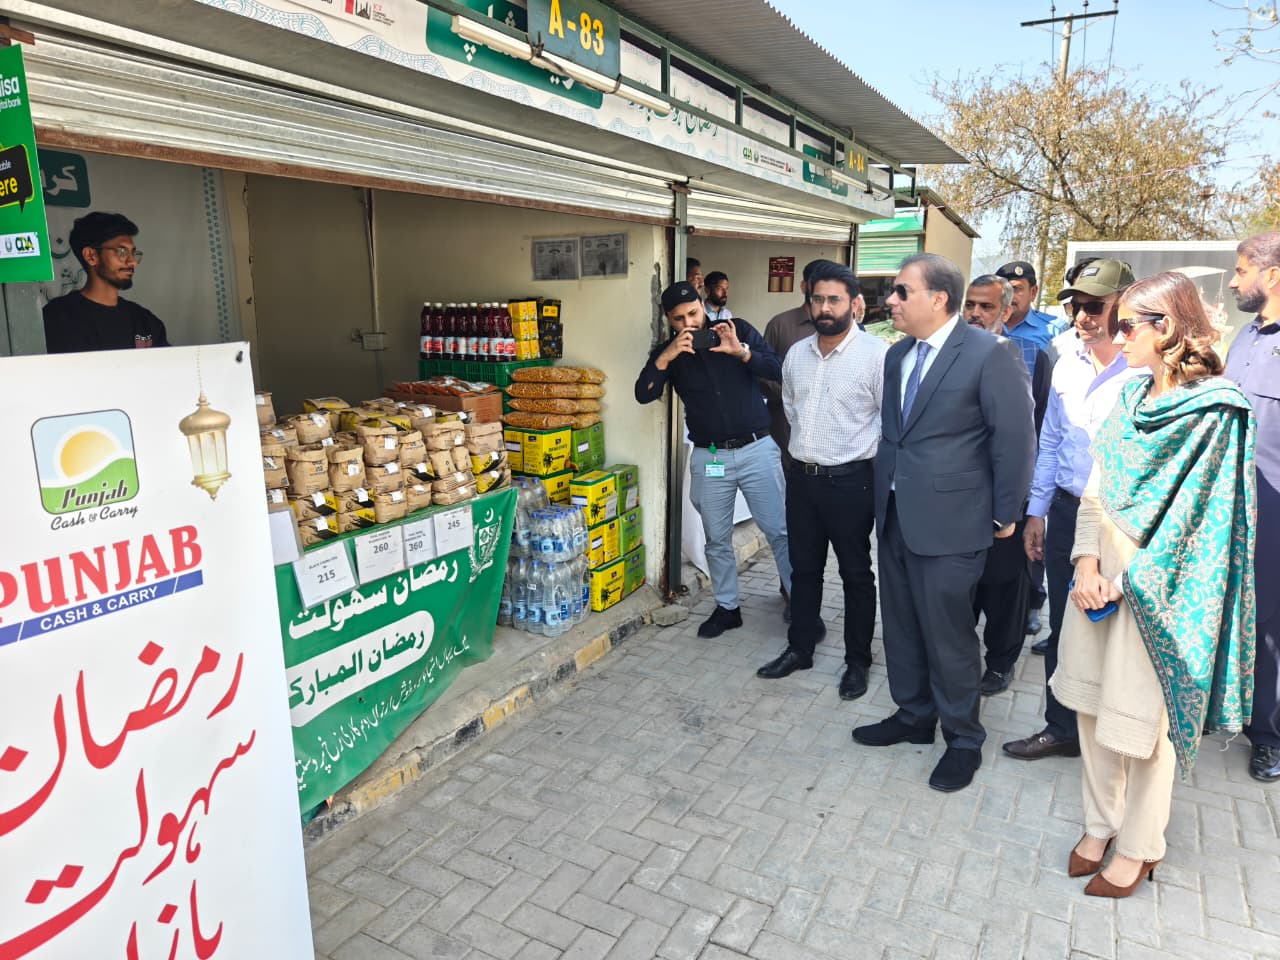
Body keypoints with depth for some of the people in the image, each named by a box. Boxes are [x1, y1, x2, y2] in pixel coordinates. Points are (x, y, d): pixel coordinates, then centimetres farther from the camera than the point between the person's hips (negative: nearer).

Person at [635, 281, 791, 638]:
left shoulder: (738, 330, 0)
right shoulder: (667, 351, 4)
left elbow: (779, 371, -8)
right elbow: (643, 394, -10)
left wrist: (741, 352, -22)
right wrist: (667, 356, -21)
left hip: (756, 448, -2)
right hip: (709, 457, 2)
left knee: (779, 530, 1)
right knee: (717, 539, 11)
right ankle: (727, 607, 26)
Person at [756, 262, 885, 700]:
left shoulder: (876, 354, -13)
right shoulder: (796, 353, 5)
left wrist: (866, 458, -6)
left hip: (850, 480, -5)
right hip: (802, 477, 6)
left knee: (856, 574, 9)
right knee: (804, 569, 17)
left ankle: (858, 660, 24)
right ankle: (799, 648, 32)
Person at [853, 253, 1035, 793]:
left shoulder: (988, 356, -13)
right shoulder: (897, 355, 10)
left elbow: (1015, 438, -10)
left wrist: (1004, 514, -6)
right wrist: (885, 493, 15)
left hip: (949, 522, -7)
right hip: (895, 516, 7)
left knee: (947, 633, 3)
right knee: (901, 624, 17)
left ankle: (963, 740, 24)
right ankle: (913, 716, 37)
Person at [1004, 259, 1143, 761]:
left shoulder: (1147, 370, -13)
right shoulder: (1066, 367, 6)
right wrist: (1037, 511, 11)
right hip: (1066, 513, 5)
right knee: (1063, 626, 13)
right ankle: (1062, 728, 30)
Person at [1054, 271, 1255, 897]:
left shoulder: (1214, 411, -12)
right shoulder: (1132, 397, 7)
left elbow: (1194, 518, -15)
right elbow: (1096, 491, 5)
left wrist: (1126, 581, -16)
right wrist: (1086, 562, -8)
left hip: (1155, 588, -6)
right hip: (1102, 578, 6)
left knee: (1141, 718, 7)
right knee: (1091, 703, 14)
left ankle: (1139, 847, 27)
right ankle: (1100, 824, 33)